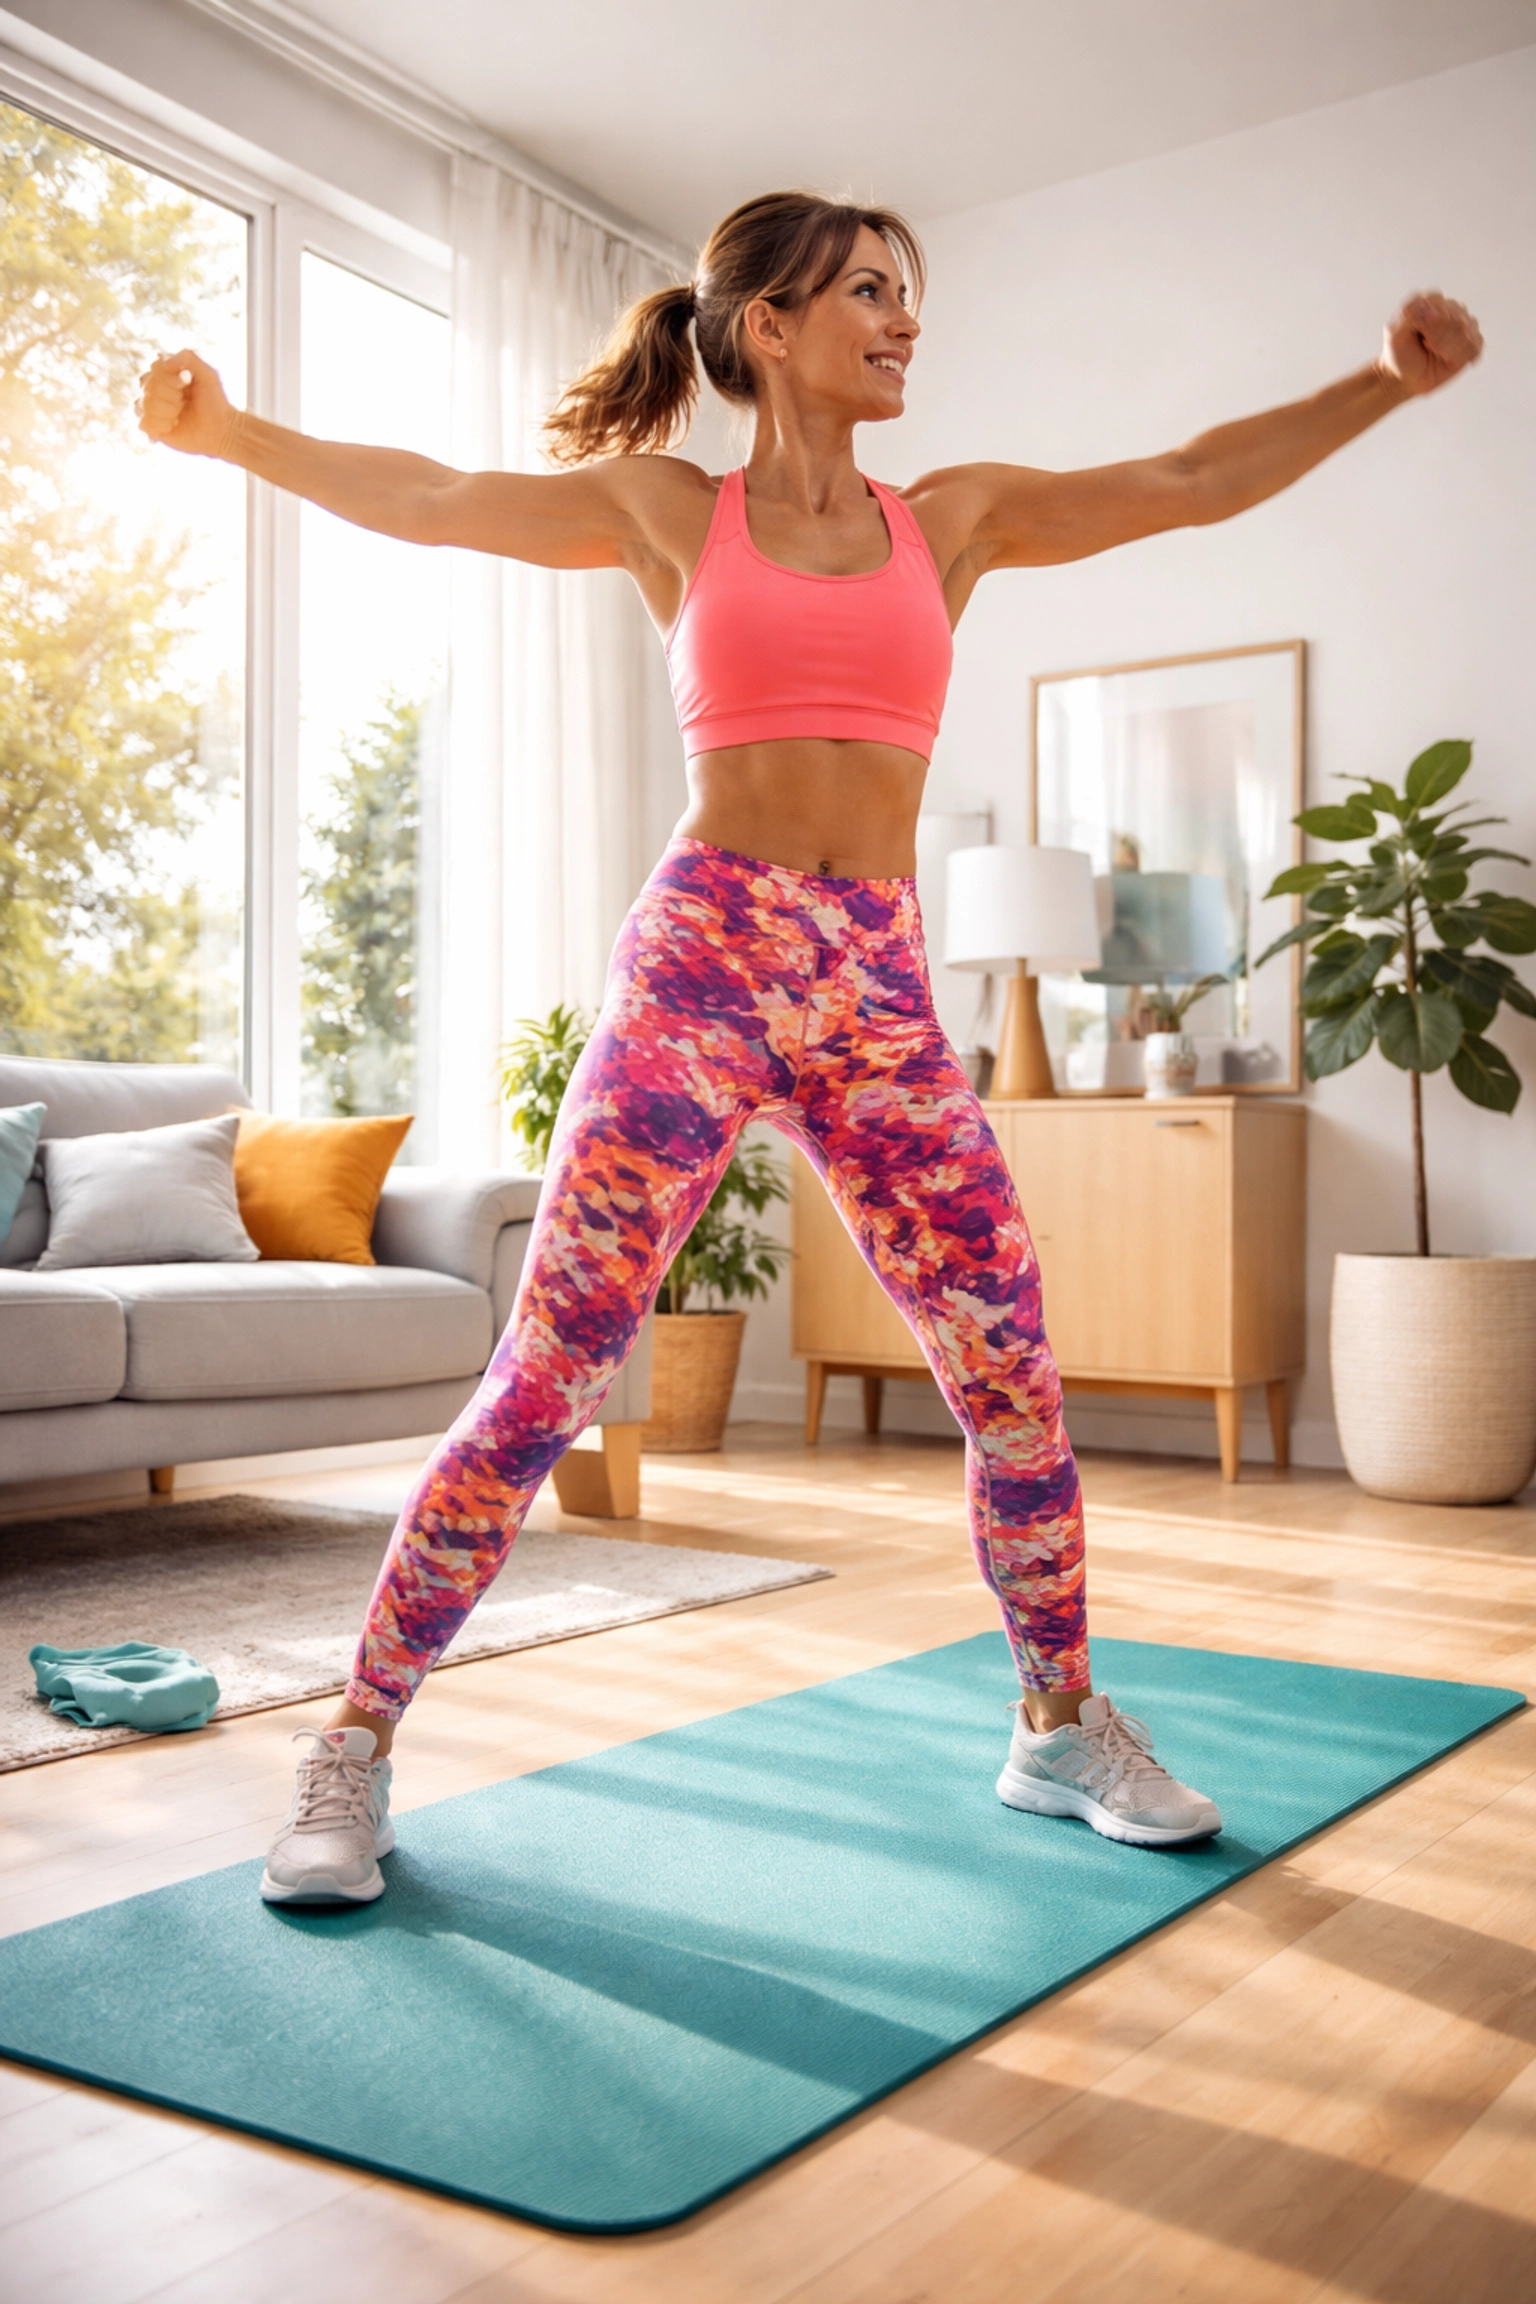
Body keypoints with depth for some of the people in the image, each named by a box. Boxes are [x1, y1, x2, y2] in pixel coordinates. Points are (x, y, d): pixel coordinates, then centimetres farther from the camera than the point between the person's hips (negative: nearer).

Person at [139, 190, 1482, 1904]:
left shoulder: (958, 518, 17)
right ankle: (356, 1751, 7)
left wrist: (1390, 382, 16)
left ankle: (1062, 1729, 24)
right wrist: (223, 432, -6)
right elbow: (422, 497, 5)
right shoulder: (670, 514, 10)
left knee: (1013, 1380, 3)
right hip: (698, 965, -3)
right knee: (542, 1382, -7)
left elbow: (1194, 481, 18)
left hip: (878, 993, 4)